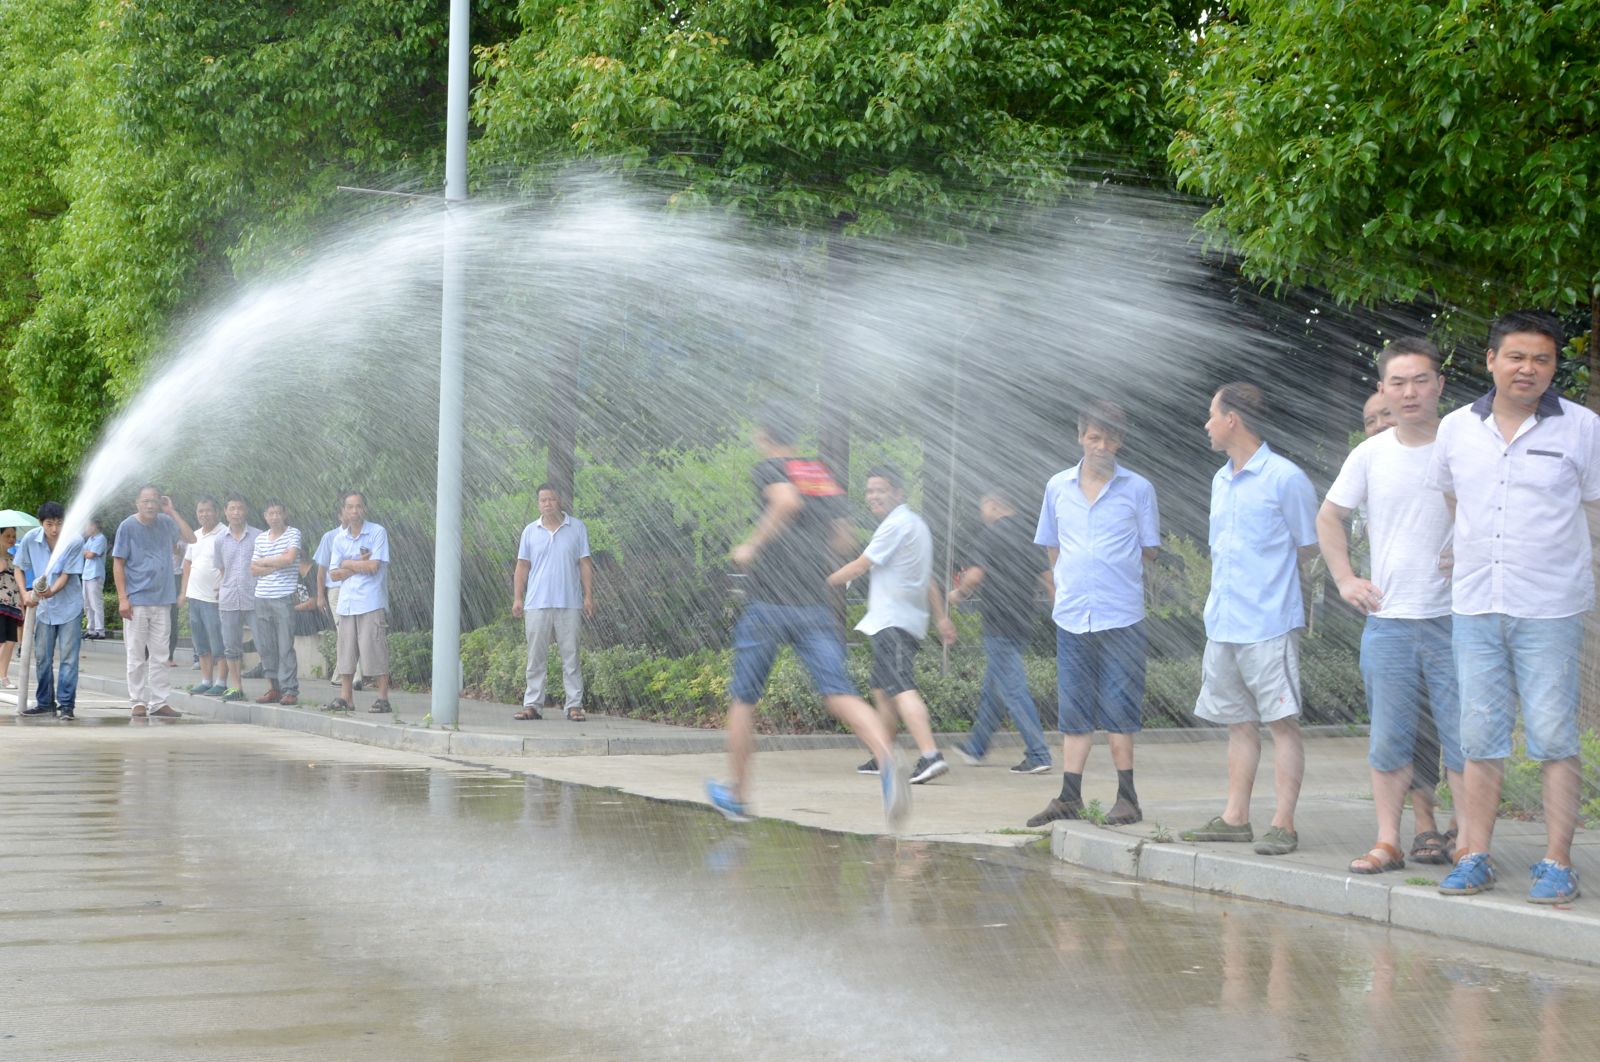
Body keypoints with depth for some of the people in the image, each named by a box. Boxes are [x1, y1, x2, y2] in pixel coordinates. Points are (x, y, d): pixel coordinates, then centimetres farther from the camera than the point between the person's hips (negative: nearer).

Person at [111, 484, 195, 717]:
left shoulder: (166, 523, 6)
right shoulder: (128, 527, -5)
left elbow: (191, 538, 0)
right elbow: (118, 564, -4)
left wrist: (172, 512, -2)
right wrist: (122, 598, -10)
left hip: (162, 600, 4)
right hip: (136, 601, -4)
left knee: (160, 655, 7)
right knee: (136, 656, 3)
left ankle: (159, 702, 12)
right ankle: (139, 702, 10)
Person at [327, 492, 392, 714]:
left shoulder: (377, 532, -2)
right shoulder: (339, 539, 13)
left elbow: (374, 566, -11)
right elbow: (334, 574, 7)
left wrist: (348, 564, 0)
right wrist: (360, 564, -6)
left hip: (371, 602, -5)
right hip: (346, 603, 5)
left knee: (375, 651, -5)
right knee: (346, 652, 7)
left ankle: (383, 699, -1)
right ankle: (346, 698, 14)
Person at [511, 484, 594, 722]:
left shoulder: (577, 528, 6)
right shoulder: (530, 531, 9)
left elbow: (585, 565, 5)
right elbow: (522, 567, 10)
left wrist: (588, 596, -1)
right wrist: (517, 599, 3)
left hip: (569, 604, -1)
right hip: (536, 604, 1)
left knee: (571, 656, 0)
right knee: (536, 657, 2)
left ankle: (574, 706, 3)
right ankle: (531, 705, 5)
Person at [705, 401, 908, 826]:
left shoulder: (770, 467, -2)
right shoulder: (825, 476, 18)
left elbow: (787, 500, -23)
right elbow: (843, 541, 22)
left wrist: (752, 546, -13)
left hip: (768, 603, -4)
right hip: (816, 606, 4)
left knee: (743, 700, 13)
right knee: (840, 695, -9)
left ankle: (737, 796, 24)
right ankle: (888, 763, -37)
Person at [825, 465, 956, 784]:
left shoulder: (895, 525, -11)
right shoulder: (916, 524, 21)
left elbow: (859, 567, -10)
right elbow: (928, 579, 26)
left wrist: (824, 581, 4)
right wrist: (941, 617, 29)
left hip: (892, 621, -10)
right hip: (909, 620, 10)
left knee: (902, 689, -20)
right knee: (881, 690, 19)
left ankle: (930, 755, -33)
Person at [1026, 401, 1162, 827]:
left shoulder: (1138, 489, 1)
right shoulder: (1058, 487, 10)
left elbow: (1150, 550, 6)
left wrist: (1113, 566, 0)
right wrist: (1070, 577, 9)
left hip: (1121, 616, -3)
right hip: (1071, 613, 3)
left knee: (1118, 710, -2)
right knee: (1073, 711, 7)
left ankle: (1127, 796, 5)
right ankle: (1069, 797, 11)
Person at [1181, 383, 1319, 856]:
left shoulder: (1285, 478, -8)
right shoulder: (1221, 481, 16)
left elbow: (1308, 547, -2)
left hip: (1269, 625, -8)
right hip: (1223, 623, 8)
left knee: (1282, 722, -4)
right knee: (1239, 722, 12)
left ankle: (1283, 824, -3)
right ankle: (1235, 817, 17)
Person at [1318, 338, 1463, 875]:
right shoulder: (1370, 454, 6)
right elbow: (1329, 517, 20)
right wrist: (1346, 579, 10)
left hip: (1454, 618, -3)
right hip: (1387, 620, 3)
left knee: (1463, 737, -2)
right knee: (1388, 740, 6)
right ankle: (1388, 843, 14)